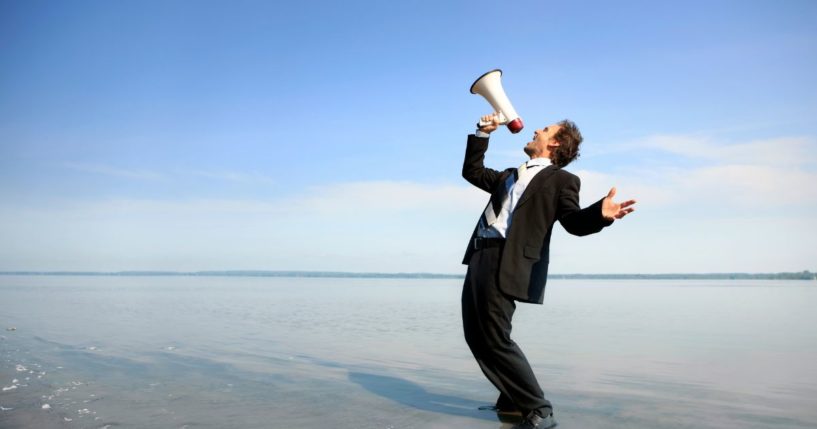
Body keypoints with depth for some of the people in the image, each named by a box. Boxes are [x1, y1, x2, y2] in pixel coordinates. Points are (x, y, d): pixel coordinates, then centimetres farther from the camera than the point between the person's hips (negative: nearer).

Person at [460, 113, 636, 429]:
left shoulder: (561, 179, 6)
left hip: (506, 264, -8)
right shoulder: (510, 175, 26)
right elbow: (472, 172, 36)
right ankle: (514, 401, 23)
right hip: (481, 258, 8)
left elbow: (574, 222, -6)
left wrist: (601, 213, -28)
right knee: (476, 337, 10)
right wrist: (483, 134, 29)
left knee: (495, 340, -11)